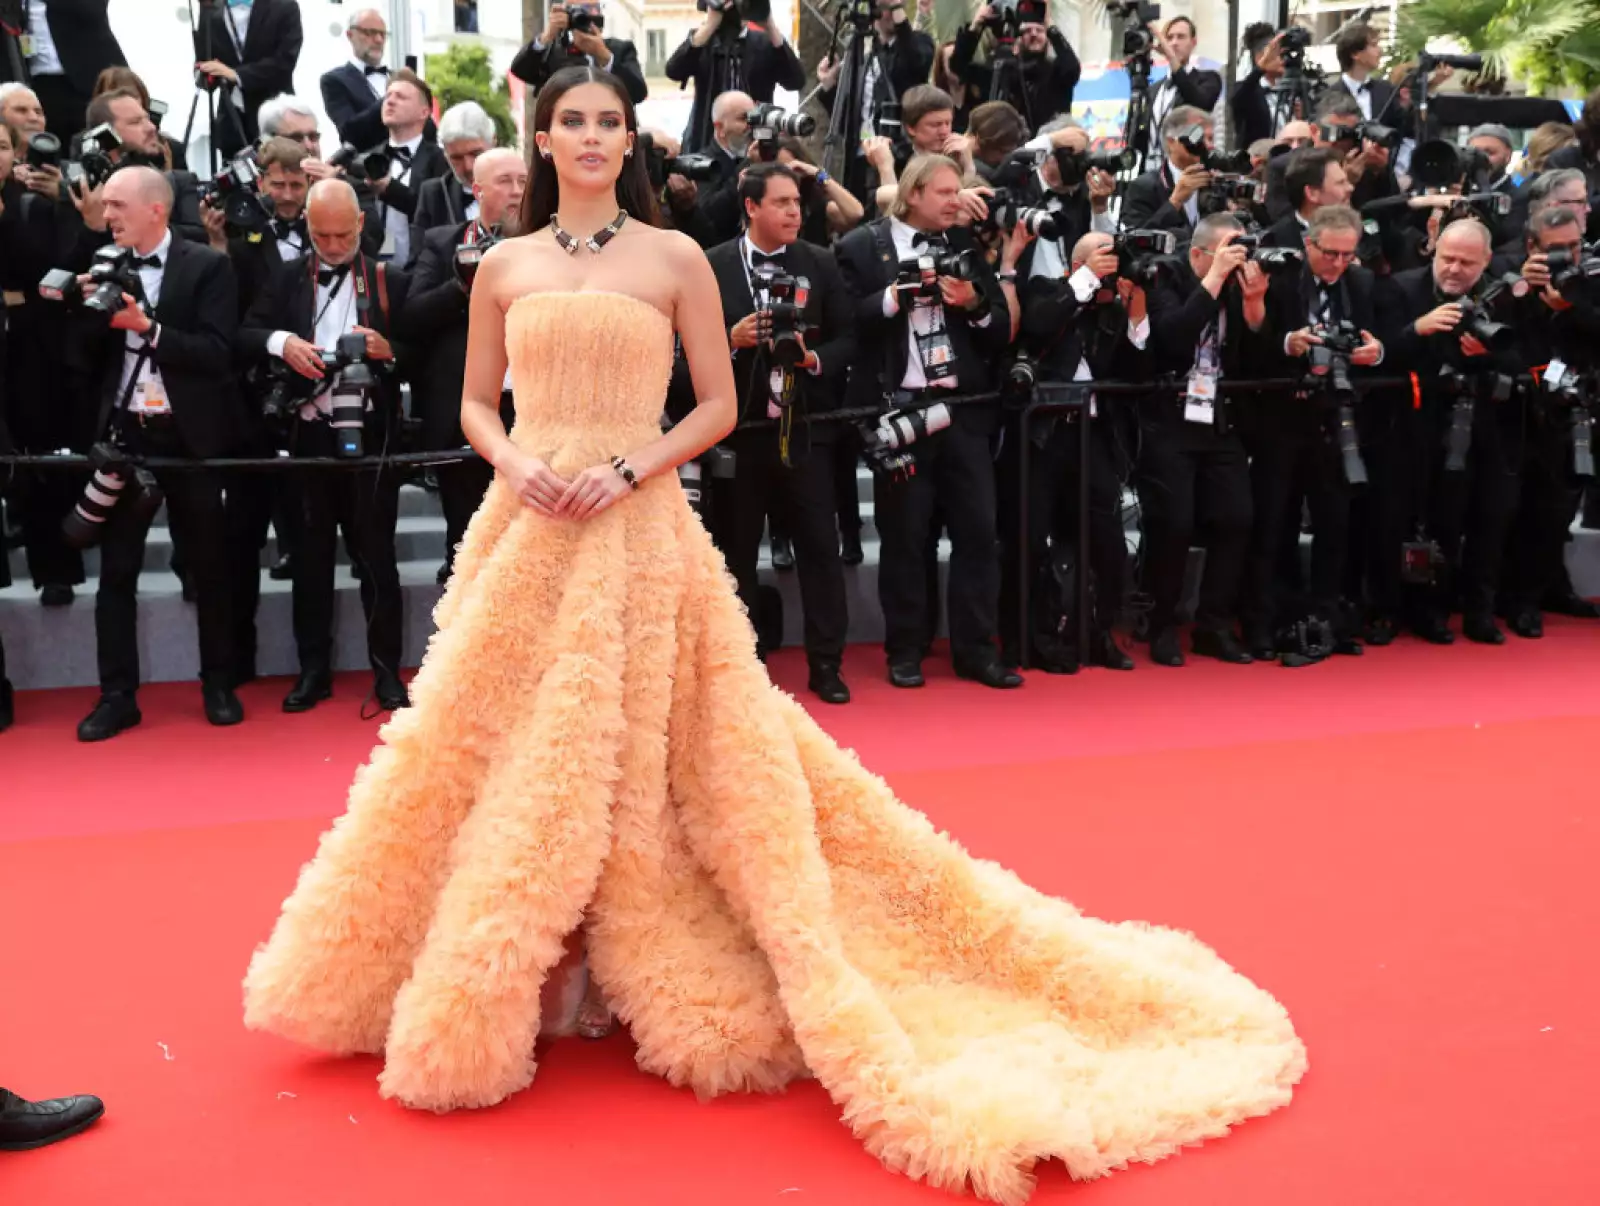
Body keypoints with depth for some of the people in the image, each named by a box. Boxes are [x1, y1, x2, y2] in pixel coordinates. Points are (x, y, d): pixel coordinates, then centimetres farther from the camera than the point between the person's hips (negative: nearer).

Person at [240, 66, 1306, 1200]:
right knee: (505, 753, 5)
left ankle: (661, 976, 16)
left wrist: (629, 471, -13)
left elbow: (720, 404, 1)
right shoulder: (504, 265, 10)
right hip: (527, 533, 3)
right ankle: (483, 986, 21)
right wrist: (514, 463, -8)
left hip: (639, 535, -3)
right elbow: (476, 403, 13)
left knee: (638, 763, -1)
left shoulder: (675, 256, 2)